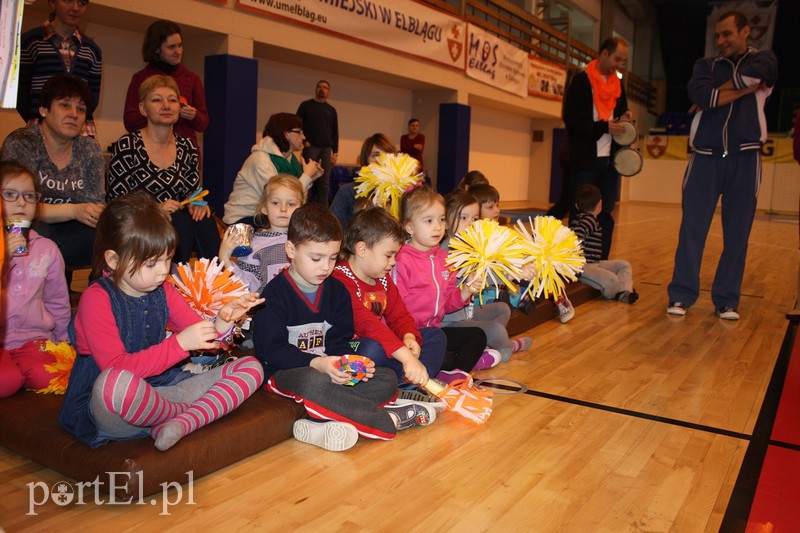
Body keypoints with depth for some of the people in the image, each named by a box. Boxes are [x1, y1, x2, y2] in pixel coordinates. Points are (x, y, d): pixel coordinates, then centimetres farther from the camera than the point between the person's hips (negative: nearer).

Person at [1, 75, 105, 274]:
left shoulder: (89, 149, 6)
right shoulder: (20, 144, -7)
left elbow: (96, 203, 3)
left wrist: (101, 215, -22)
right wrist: (73, 211, -30)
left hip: (69, 237, 3)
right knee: (35, 231, -35)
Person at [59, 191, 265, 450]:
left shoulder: (163, 291, 7)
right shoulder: (97, 299, -11)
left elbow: (203, 339, 9)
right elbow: (117, 368, -22)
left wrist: (222, 322, -13)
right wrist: (180, 343, -26)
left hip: (160, 391, 6)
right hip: (106, 408, -6)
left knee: (250, 367, -3)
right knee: (113, 382, -43)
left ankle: (182, 423, -26)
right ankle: (203, 413, -15)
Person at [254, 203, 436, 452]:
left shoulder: (336, 290, 7)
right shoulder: (274, 294, -10)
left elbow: (340, 342, 7)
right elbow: (273, 351, -17)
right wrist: (317, 364, -30)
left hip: (328, 368, 6)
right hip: (283, 372, -6)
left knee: (387, 379, -12)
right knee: (315, 383, -41)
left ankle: (317, 424, -33)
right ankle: (390, 420, -24)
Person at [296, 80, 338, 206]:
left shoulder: (331, 110, 17)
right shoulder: (306, 105, 8)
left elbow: (335, 132, 17)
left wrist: (335, 152, 10)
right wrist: (304, 141, -10)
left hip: (326, 149, 3)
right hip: (310, 147, -3)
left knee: (324, 181, -1)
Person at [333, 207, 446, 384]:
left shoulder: (383, 279, 12)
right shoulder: (340, 280, -20)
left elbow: (399, 316, 9)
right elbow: (365, 323, -32)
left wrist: (409, 337, -16)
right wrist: (407, 357, -39)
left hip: (384, 345, 9)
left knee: (435, 334, 3)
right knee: (374, 348, -39)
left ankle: (414, 382, -21)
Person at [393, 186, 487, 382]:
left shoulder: (444, 258, 12)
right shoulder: (401, 260, -14)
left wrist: (464, 293, -1)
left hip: (434, 329, 8)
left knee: (478, 335, 2)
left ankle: (454, 374, -19)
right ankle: (467, 359, -8)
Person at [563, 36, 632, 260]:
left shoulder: (618, 84, 15)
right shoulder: (581, 81, -4)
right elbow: (572, 119, -12)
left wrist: (624, 119, 3)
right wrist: (604, 127, -19)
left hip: (610, 160, 6)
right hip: (586, 160, -6)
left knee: (606, 215, 5)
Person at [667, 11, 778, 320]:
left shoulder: (764, 60, 11)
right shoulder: (706, 65, 13)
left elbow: (753, 74, -15)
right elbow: (699, 94, -9)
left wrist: (715, 93, -6)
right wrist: (746, 88, -10)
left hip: (744, 158, 0)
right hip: (705, 157, 1)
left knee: (737, 234, 2)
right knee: (692, 229, -3)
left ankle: (727, 300, 11)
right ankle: (681, 294, 5)